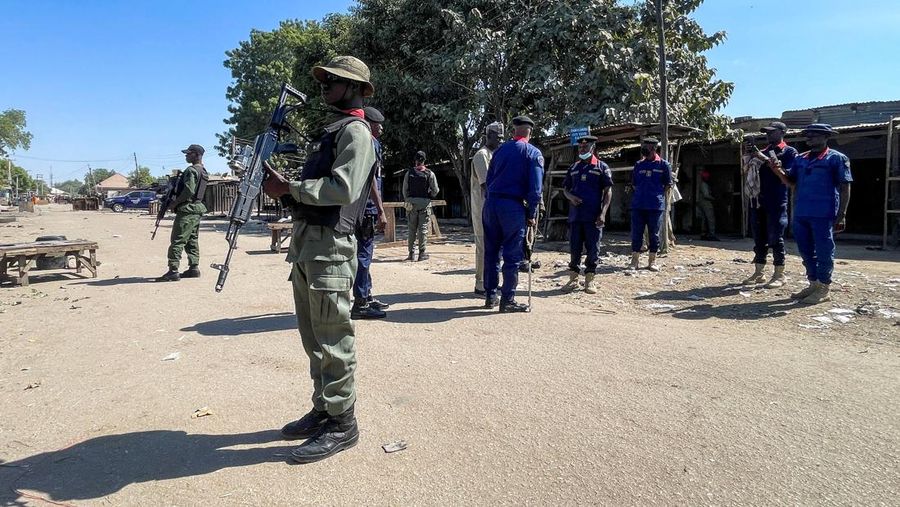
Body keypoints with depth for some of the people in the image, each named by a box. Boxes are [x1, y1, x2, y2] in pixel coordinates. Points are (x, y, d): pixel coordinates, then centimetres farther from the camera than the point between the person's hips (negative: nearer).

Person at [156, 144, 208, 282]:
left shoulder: (191, 170, -13)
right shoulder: (203, 171, 16)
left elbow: (188, 191, -22)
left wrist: (174, 203, -11)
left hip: (187, 209, -10)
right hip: (197, 209, 10)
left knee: (177, 241, -9)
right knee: (192, 240, 12)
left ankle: (173, 271, -10)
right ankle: (194, 268, 12)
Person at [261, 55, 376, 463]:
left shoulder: (355, 132, -7)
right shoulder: (330, 131, 23)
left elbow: (342, 188, -21)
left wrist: (289, 188, -15)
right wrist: (282, 183, 7)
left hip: (329, 248, -10)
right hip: (305, 243, 10)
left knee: (333, 340, -4)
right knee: (313, 338, 15)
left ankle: (342, 424, 7)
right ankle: (322, 410, 27)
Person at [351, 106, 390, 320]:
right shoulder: (370, 144, -10)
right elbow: (370, 178, -18)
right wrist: (380, 210, -19)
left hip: (360, 208, 10)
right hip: (367, 208, -10)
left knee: (364, 254, 15)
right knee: (363, 254, -6)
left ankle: (367, 297, 25)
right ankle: (360, 304, -1)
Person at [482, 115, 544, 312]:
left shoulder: (500, 149, 13)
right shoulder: (533, 153, 0)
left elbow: (489, 179, 13)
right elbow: (535, 188, -7)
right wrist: (532, 214, -1)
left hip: (491, 203, 5)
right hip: (513, 206, -5)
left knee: (491, 251, 12)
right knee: (512, 255, 1)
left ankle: (490, 296, 18)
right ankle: (507, 300, 4)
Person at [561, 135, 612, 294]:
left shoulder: (602, 167, 2)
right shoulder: (573, 168, 14)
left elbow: (608, 191, -2)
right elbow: (565, 189, 19)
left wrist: (603, 213, -13)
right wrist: (570, 197, -5)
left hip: (594, 217, -3)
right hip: (575, 214, 4)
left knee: (592, 249, 1)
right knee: (574, 248, 7)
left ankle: (589, 281, 10)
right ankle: (573, 279, 17)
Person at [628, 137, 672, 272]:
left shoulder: (663, 165, 1)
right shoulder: (639, 165, 10)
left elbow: (668, 185, 5)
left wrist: (658, 196, 0)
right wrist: (640, 195, 7)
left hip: (656, 205, -2)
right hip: (638, 205, 3)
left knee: (654, 234, 5)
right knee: (636, 233, 4)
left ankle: (652, 261, 14)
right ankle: (635, 260, 13)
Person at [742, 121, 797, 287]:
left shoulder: (789, 152, 1)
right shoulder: (763, 151, 18)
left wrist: (764, 158, -16)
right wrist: (751, 158, 1)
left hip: (776, 202, -6)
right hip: (758, 201, 6)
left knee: (775, 239, -4)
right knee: (759, 239, 8)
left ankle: (779, 275, 2)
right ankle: (759, 273, 15)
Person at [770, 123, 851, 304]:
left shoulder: (836, 158, -3)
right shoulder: (800, 159, 14)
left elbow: (845, 188, -5)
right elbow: (790, 181, 15)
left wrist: (841, 215, -11)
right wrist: (779, 171, -6)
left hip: (823, 214, -7)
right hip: (801, 214, 7)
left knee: (823, 252, 0)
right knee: (806, 251, 13)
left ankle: (824, 289, 8)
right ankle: (813, 284, 26)